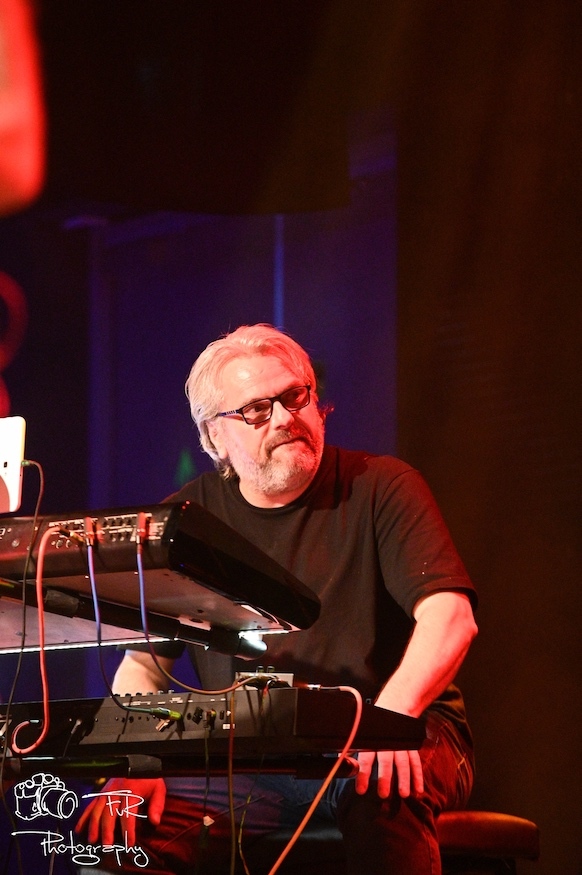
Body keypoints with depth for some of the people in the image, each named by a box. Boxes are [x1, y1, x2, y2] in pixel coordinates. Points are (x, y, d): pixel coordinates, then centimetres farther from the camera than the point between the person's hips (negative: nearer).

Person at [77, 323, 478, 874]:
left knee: (381, 790, -38)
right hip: (244, 762, 3)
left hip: (393, 745, -3)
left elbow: (450, 617, -12)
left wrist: (393, 713, -31)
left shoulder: (381, 488, 1)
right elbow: (142, 661, 8)